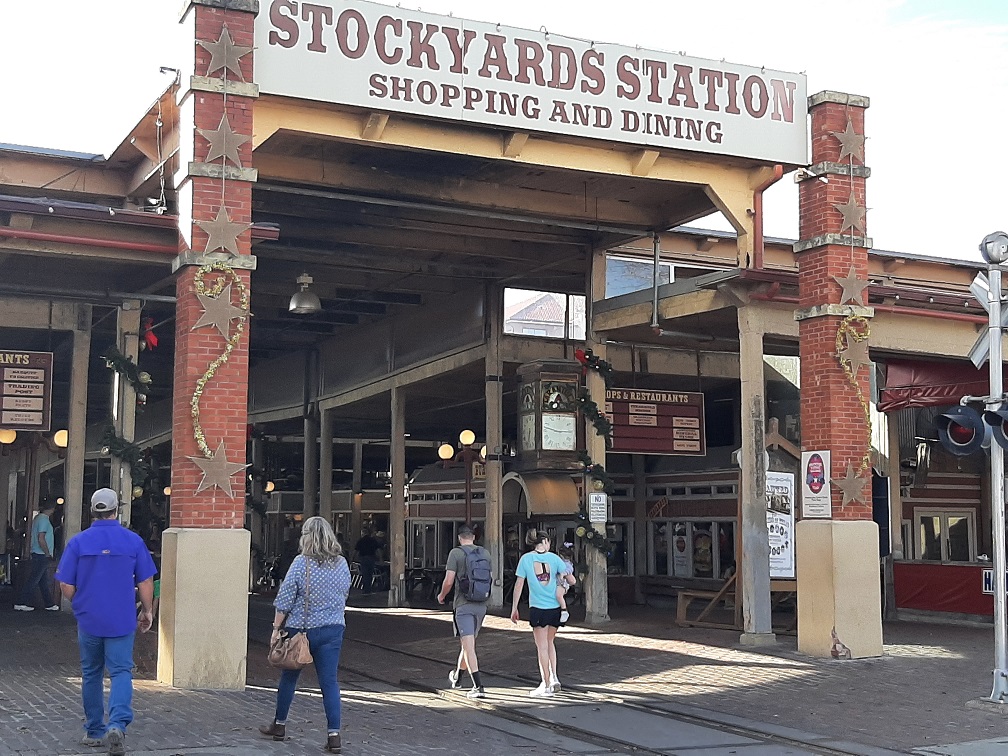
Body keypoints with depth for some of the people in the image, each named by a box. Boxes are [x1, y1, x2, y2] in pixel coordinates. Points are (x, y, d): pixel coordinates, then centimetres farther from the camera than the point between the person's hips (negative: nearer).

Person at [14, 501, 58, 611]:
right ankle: (21, 603, -4)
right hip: (42, 555, -10)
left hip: (38, 554, 10)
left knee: (44, 581, 12)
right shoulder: (44, 519, -16)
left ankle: (49, 604, 18)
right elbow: (41, 539, -22)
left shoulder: (38, 517, 13)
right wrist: (48, 554, -14)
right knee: (33, 580, -6)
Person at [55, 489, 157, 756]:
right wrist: (147, 611, 13)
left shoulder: (78, 542, -4)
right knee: (121, 672, 0)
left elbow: (66, 586, -3)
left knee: (91, 674, 15)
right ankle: (118, 724, -20)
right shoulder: (134, 541, -4)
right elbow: (146, 582, -1)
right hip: (122, 621, -1)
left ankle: (94, 731, 23)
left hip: (88, 620, 1)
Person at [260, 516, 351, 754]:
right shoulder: (342, 564, 1)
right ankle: (334, 735, -4)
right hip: (333, 629, 3)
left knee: (289, 678, 15)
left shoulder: (302, 563, -12)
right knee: (330, 681, 2)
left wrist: (276, 628, -2)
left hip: (301, 628, -3)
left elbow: (284, 600, -10)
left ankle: (279, 725, 29)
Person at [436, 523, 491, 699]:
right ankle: (456, 676, 39)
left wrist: (441, 596, 9)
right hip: (481, 605, 5)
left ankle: (478, 687, -14)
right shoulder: (485, 553, 8)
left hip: (464, 605, -5)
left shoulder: (456, 553, -6)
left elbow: (449, 581, -10)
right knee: (468, 643, 20)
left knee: (468, 646, -6)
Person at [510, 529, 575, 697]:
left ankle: (546, 686, 6)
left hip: (538, 608, -2)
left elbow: (519, 585, -1)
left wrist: (514, 609, 5)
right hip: (555, 608, 2)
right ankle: (554, 678, 11)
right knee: (549, 642, 21)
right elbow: (571, 581, 0)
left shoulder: (526, 559, -1)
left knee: (542, 647, 4)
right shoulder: (554, 558, 1)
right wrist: (562, 583, 23)